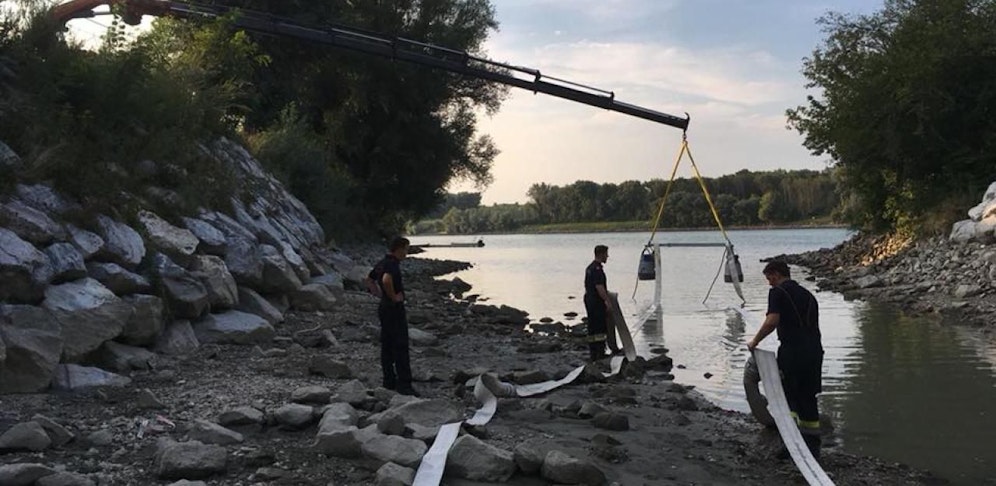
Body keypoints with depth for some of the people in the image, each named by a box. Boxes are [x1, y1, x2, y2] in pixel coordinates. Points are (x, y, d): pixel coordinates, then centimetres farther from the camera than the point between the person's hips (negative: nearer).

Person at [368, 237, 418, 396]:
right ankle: (404, 384, -8)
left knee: (387, 346, 12)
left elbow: (369, 279, 26)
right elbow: (386, 280, -38)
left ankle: (389, 381, 18)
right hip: (395, 309, -10)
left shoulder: (381, 263, 11)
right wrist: (393, 297, -23)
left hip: (384, 307, 10)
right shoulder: (393, 264, -19)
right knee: (401, 347, -8)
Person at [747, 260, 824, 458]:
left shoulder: (778, 292, 0)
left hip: (792, 350, -7)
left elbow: (772, 321, -15)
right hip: (815, 350, 7)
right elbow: (813, 325, 21)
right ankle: (813, 447, 18)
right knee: (808, 399, 14)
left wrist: (754, 341, -4)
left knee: (787, 396, 3)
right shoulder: (807, 294, 22)